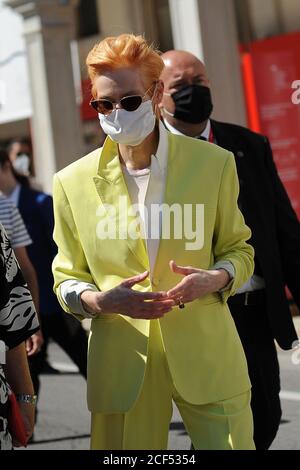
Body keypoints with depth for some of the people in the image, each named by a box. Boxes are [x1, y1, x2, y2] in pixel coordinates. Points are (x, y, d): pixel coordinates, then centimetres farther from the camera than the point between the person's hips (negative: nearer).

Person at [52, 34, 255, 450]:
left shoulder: (214, 164, 1)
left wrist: (216, 279, -12)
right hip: (122, 365, 0)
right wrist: (101, 301, -13)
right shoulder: (73, 182, 2)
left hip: (208, 358, 0)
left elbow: (239, 249, 11)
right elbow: (67, 280, 9)